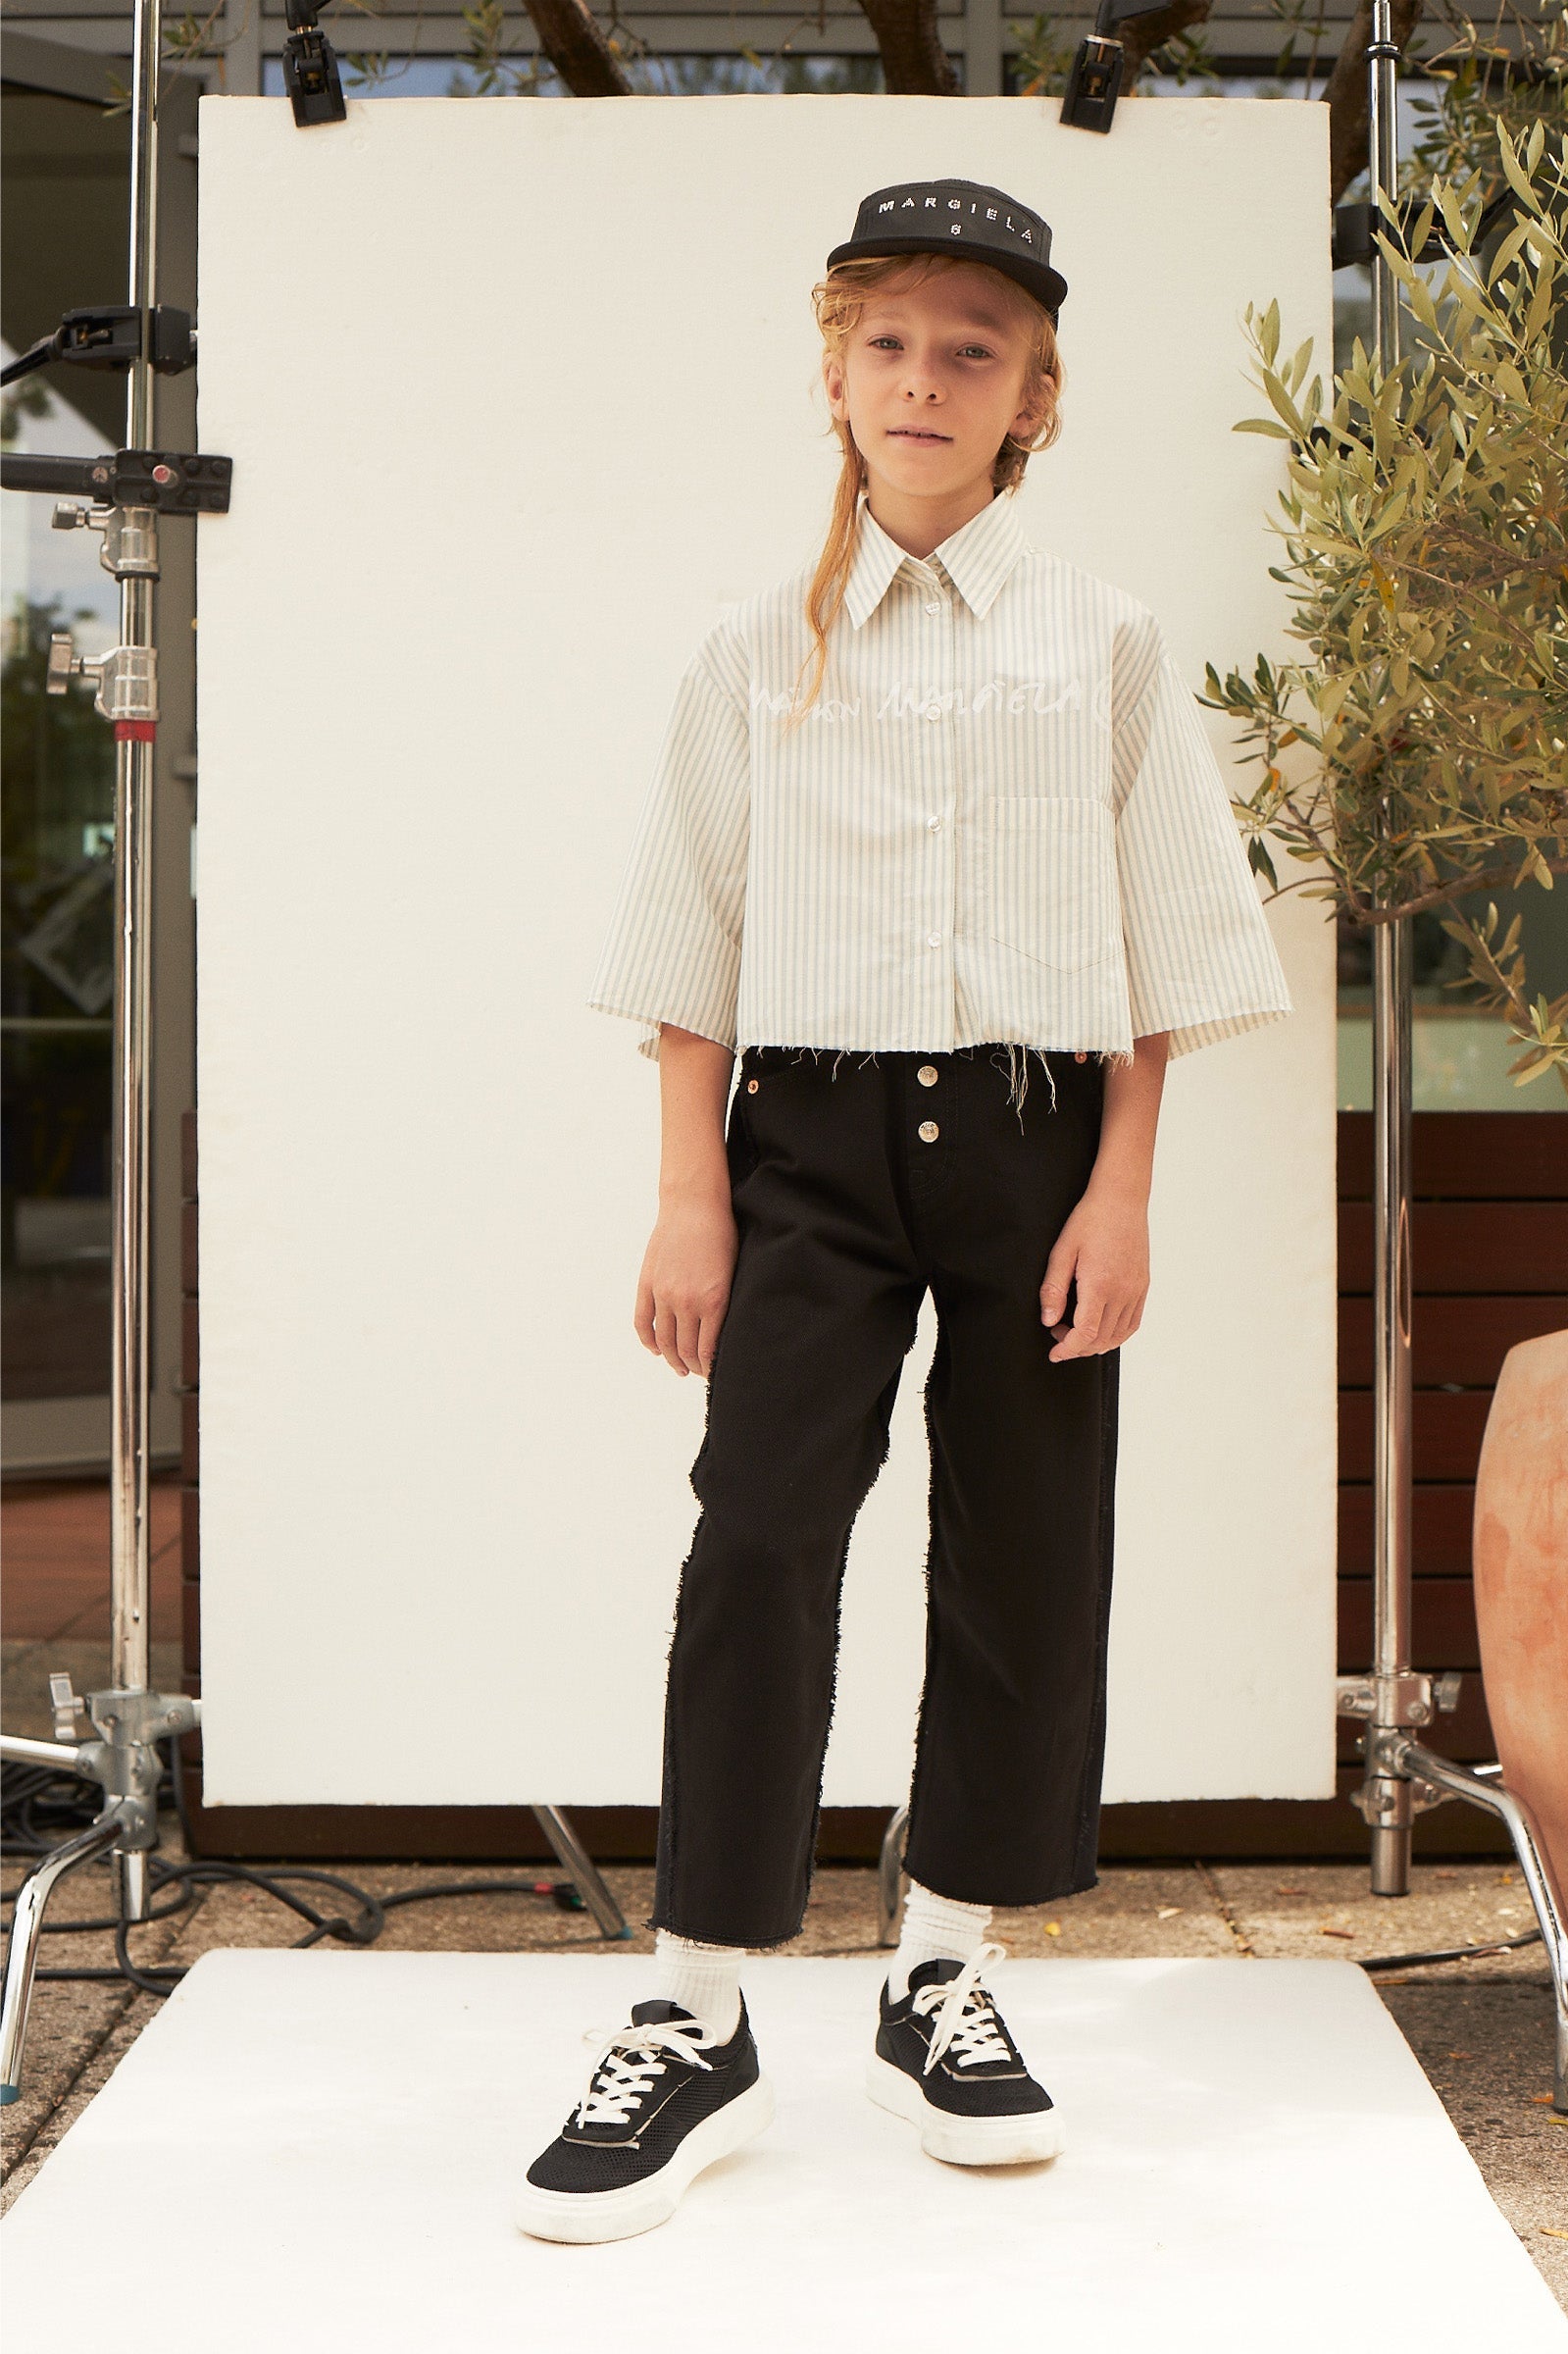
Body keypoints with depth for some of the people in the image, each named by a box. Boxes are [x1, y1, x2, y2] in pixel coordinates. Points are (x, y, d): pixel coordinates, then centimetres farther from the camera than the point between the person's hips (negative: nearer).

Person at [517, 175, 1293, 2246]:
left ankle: (946, 1983, 21)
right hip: (810, 1132, 0)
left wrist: (1122, 1188, -3)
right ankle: (696, 2028, -2)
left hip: (1029, 1132, 1)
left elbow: (1158, 932, 4)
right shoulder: (759, 650, 6)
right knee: (759, 1540, -10)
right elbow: (696, 939, 6)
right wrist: (690, 1194, -1)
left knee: (1023, 1554, 4)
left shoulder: (1104, 643, 4)